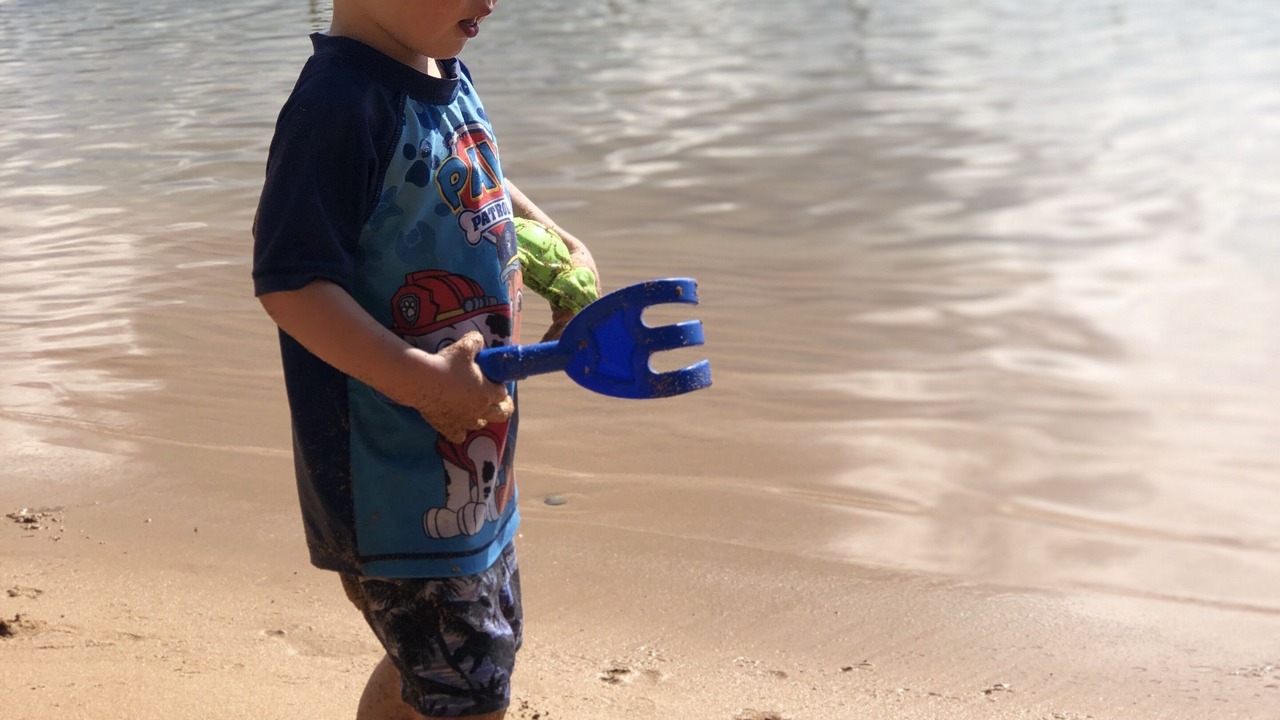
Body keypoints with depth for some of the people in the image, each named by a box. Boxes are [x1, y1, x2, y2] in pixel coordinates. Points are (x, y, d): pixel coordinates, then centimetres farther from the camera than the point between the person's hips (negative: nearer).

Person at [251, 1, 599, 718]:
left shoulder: (449, 75, 6)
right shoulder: (341, 104, -23)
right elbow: (289, 283, -28)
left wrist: (564, 248, 13)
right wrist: (423, 382, -32)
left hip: (474, 462, 10)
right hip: (396, 489, -10)